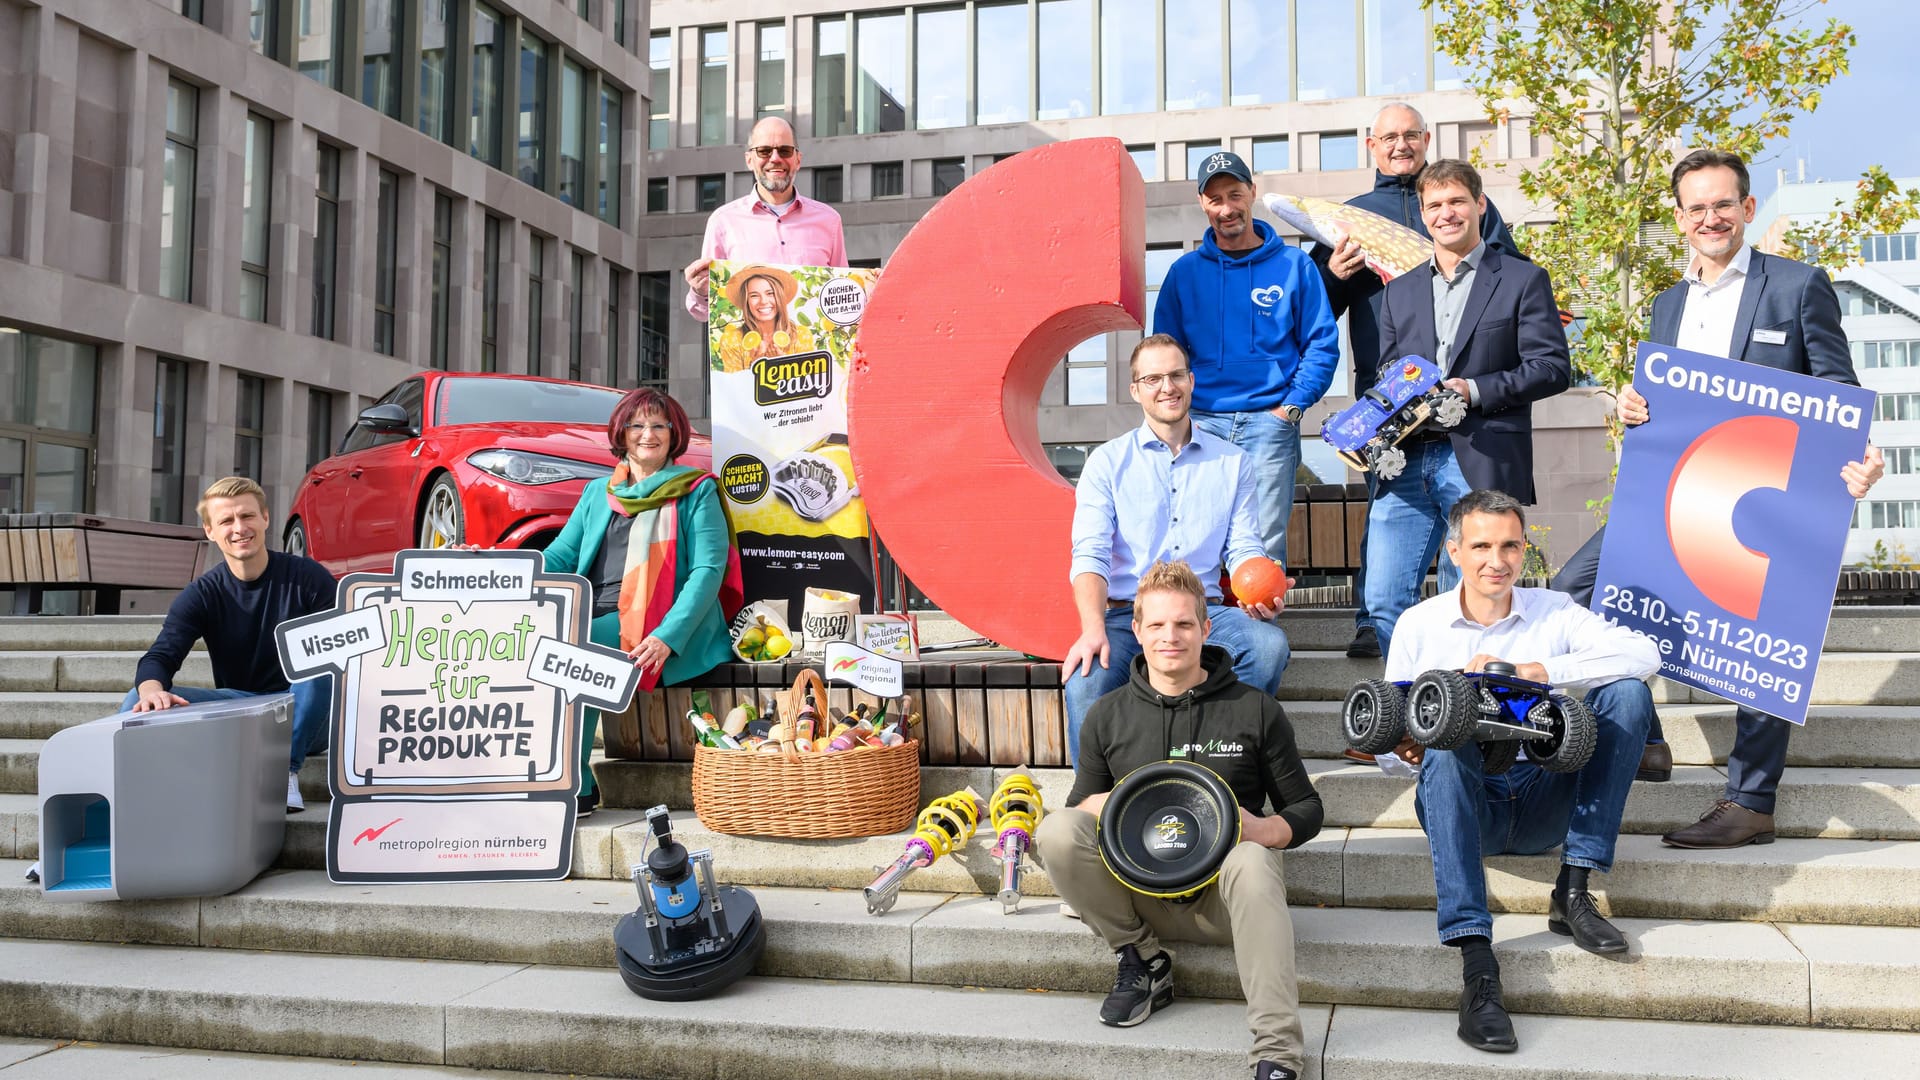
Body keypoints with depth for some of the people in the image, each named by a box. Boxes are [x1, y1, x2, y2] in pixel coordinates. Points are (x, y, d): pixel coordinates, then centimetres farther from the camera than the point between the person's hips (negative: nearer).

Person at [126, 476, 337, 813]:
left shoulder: (307, 577, -4)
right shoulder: (201, 595, 1)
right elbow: (161, 656, -12)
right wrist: (152, 690, -36)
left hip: (303, 722, -2)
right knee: (140, 703, -17)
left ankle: (287, 770, -26)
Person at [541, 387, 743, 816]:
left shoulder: (697, 491, 6)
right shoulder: (598, 493, 23)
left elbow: (709, 569, -5)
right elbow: (560, 555, 16)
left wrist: (668, 636, -21)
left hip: (652, 624, -5)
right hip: (595, 619, 5)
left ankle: (575, 788, -22)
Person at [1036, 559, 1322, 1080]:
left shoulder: (1255, 709, 3)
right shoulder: (1108, 716, 7)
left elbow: (1307, 810, 8)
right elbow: (1079, 805, 14)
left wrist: (1263, 830, -16)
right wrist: (1108, 805, -11)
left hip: (1221, 895, -2)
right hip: (1140, 890, 2)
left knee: (1251, 862, -38)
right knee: (1056, 832, -24)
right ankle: (1142, 962, -6)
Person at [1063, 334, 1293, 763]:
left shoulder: (1232, 462, 15)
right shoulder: (1107, 462, 8)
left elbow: (1244, 548, 9)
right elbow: (1090, 553, -4)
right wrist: (1093, 628, -22)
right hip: (1126, 614, -2)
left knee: (1269, 643, -29)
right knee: (1085, 680, -32)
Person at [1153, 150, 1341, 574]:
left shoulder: (1293, 265, 6)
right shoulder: (1185, 272, 11)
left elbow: (1322, 343, 5)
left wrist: (1293, 405, -4)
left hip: (1271, 423, -1)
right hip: (1202, 423, 2)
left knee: (1265, 545, -4)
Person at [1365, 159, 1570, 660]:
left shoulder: (1522, 280, 7)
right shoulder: (1399, 291, 21)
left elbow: (1553, 367, 0)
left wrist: (1476, 390, -13)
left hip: (1481, 463, -4)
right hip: (1406, 462, 4)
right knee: (1383, 601, -2)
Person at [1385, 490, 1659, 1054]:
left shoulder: (1554, 612, 7)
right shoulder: (1418, 625, 6)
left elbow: (1645, 654, -10)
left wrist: (1539, 670, -20)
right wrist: (1406, 744, -20)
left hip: (1543, 802, 1)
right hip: (1465, 804, -1)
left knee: (1628, 692, -16)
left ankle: (1573, 892, -18)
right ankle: (1476, 963, -43)